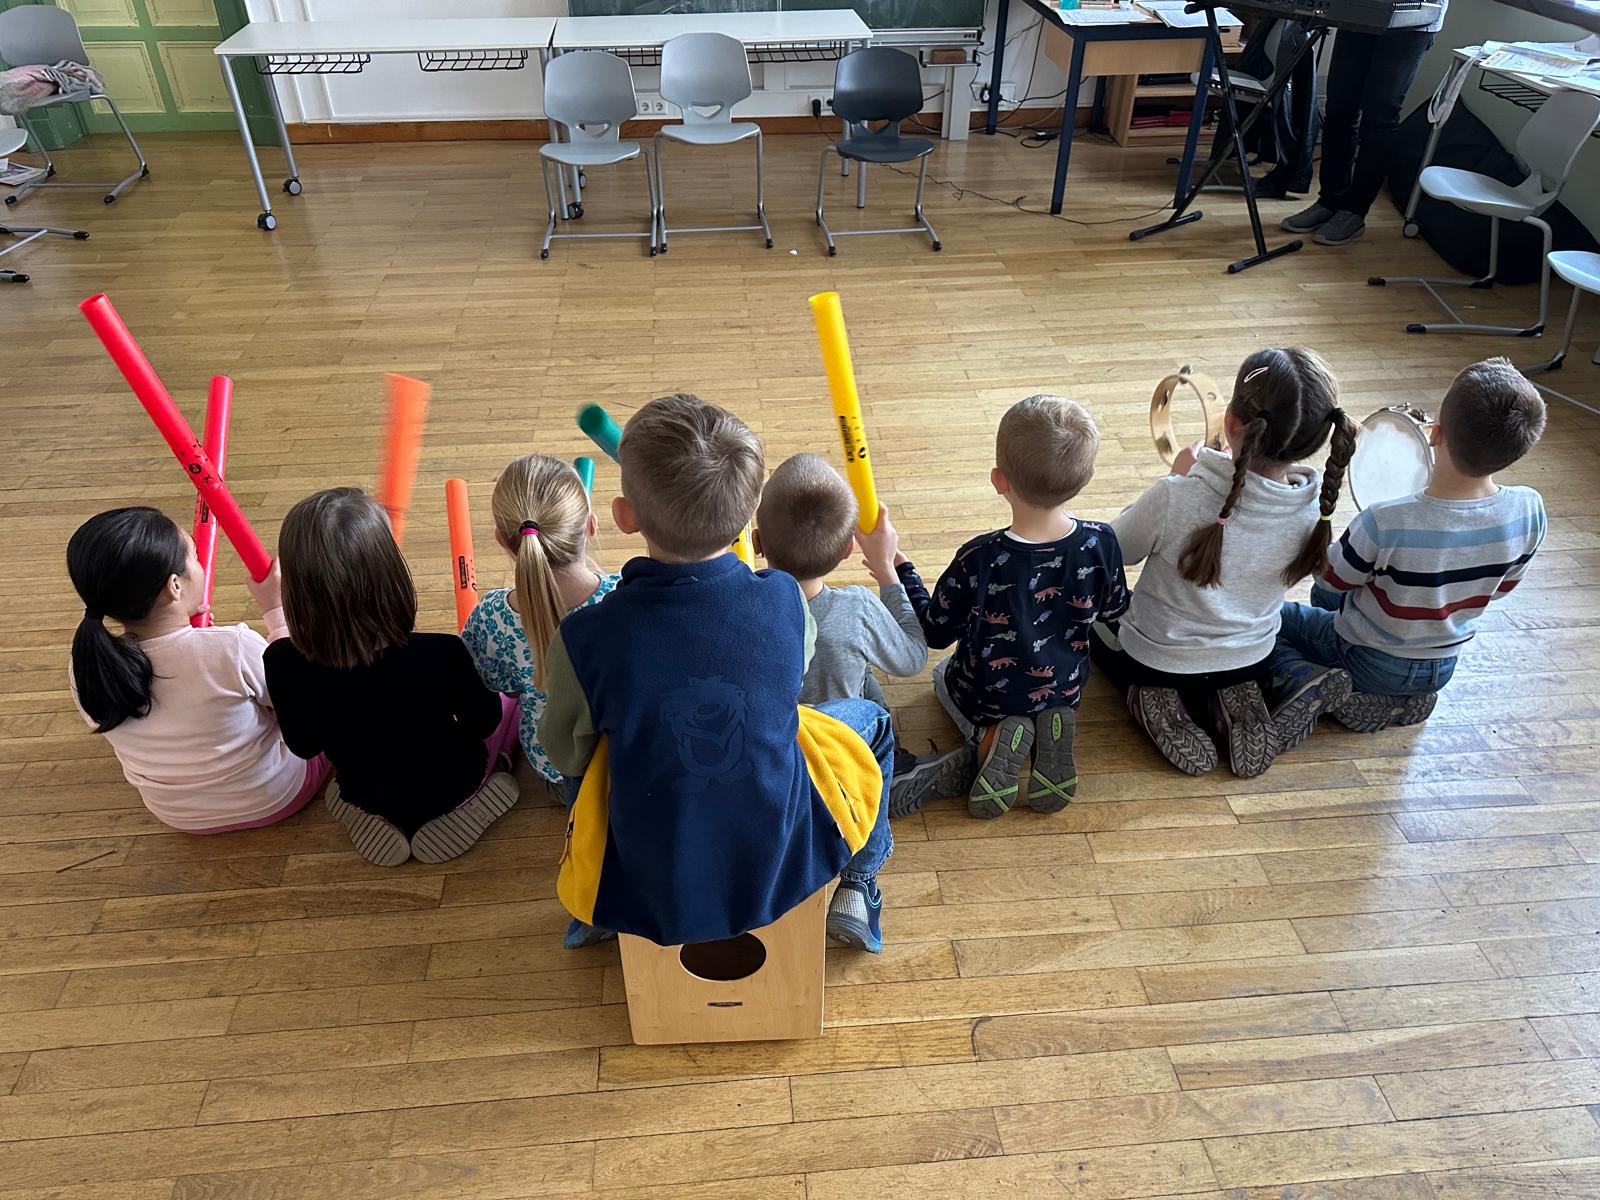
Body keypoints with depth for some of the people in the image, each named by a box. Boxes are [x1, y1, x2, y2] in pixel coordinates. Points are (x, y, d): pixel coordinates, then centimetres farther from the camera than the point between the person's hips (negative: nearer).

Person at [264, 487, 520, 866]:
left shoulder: (284, 664, -31)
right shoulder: (440, 655, -40)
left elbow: (304, 746, -9)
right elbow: (483, 722, -17)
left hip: (365, 795, 4)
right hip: (452, 788, -3)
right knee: (510, 698, 24)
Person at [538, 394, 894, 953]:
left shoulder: (585, 638, -24)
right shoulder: (782, 600, -20)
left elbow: (566, 754, -5)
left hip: (648, 887, 0)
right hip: (782, 864, 0)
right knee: (870, 720, 23)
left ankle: (595, 917, 39)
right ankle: (856, 893, 29)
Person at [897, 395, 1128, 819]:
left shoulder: (979, 560, -33)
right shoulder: (1100, 542, -23)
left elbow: (935, 631, -17)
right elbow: (1113, 608, -3)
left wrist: (900, 569, -6)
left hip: (987, 697, -3)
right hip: (1065, 689, 3)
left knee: (943, 673, 32)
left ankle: (989, 734, 0)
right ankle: (1050, 726, 4)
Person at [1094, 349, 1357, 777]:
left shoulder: (1177, 499, -37)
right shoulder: (1317, 503, -22)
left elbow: (1114, 551, -16)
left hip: (1157, 661, -4)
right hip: (1252, 663, 4)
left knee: (1098, 615, 30)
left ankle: (1158, 709, 4)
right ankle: (1234, 708, 10)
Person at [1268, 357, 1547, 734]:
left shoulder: (1385, 523, -36)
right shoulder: (1529, 511, -22)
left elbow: (1325, 596, -18)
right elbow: (1500, 587, -2)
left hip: (1366, 663, -5)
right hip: (1443, 670, 5)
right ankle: (1406, 698, 15)